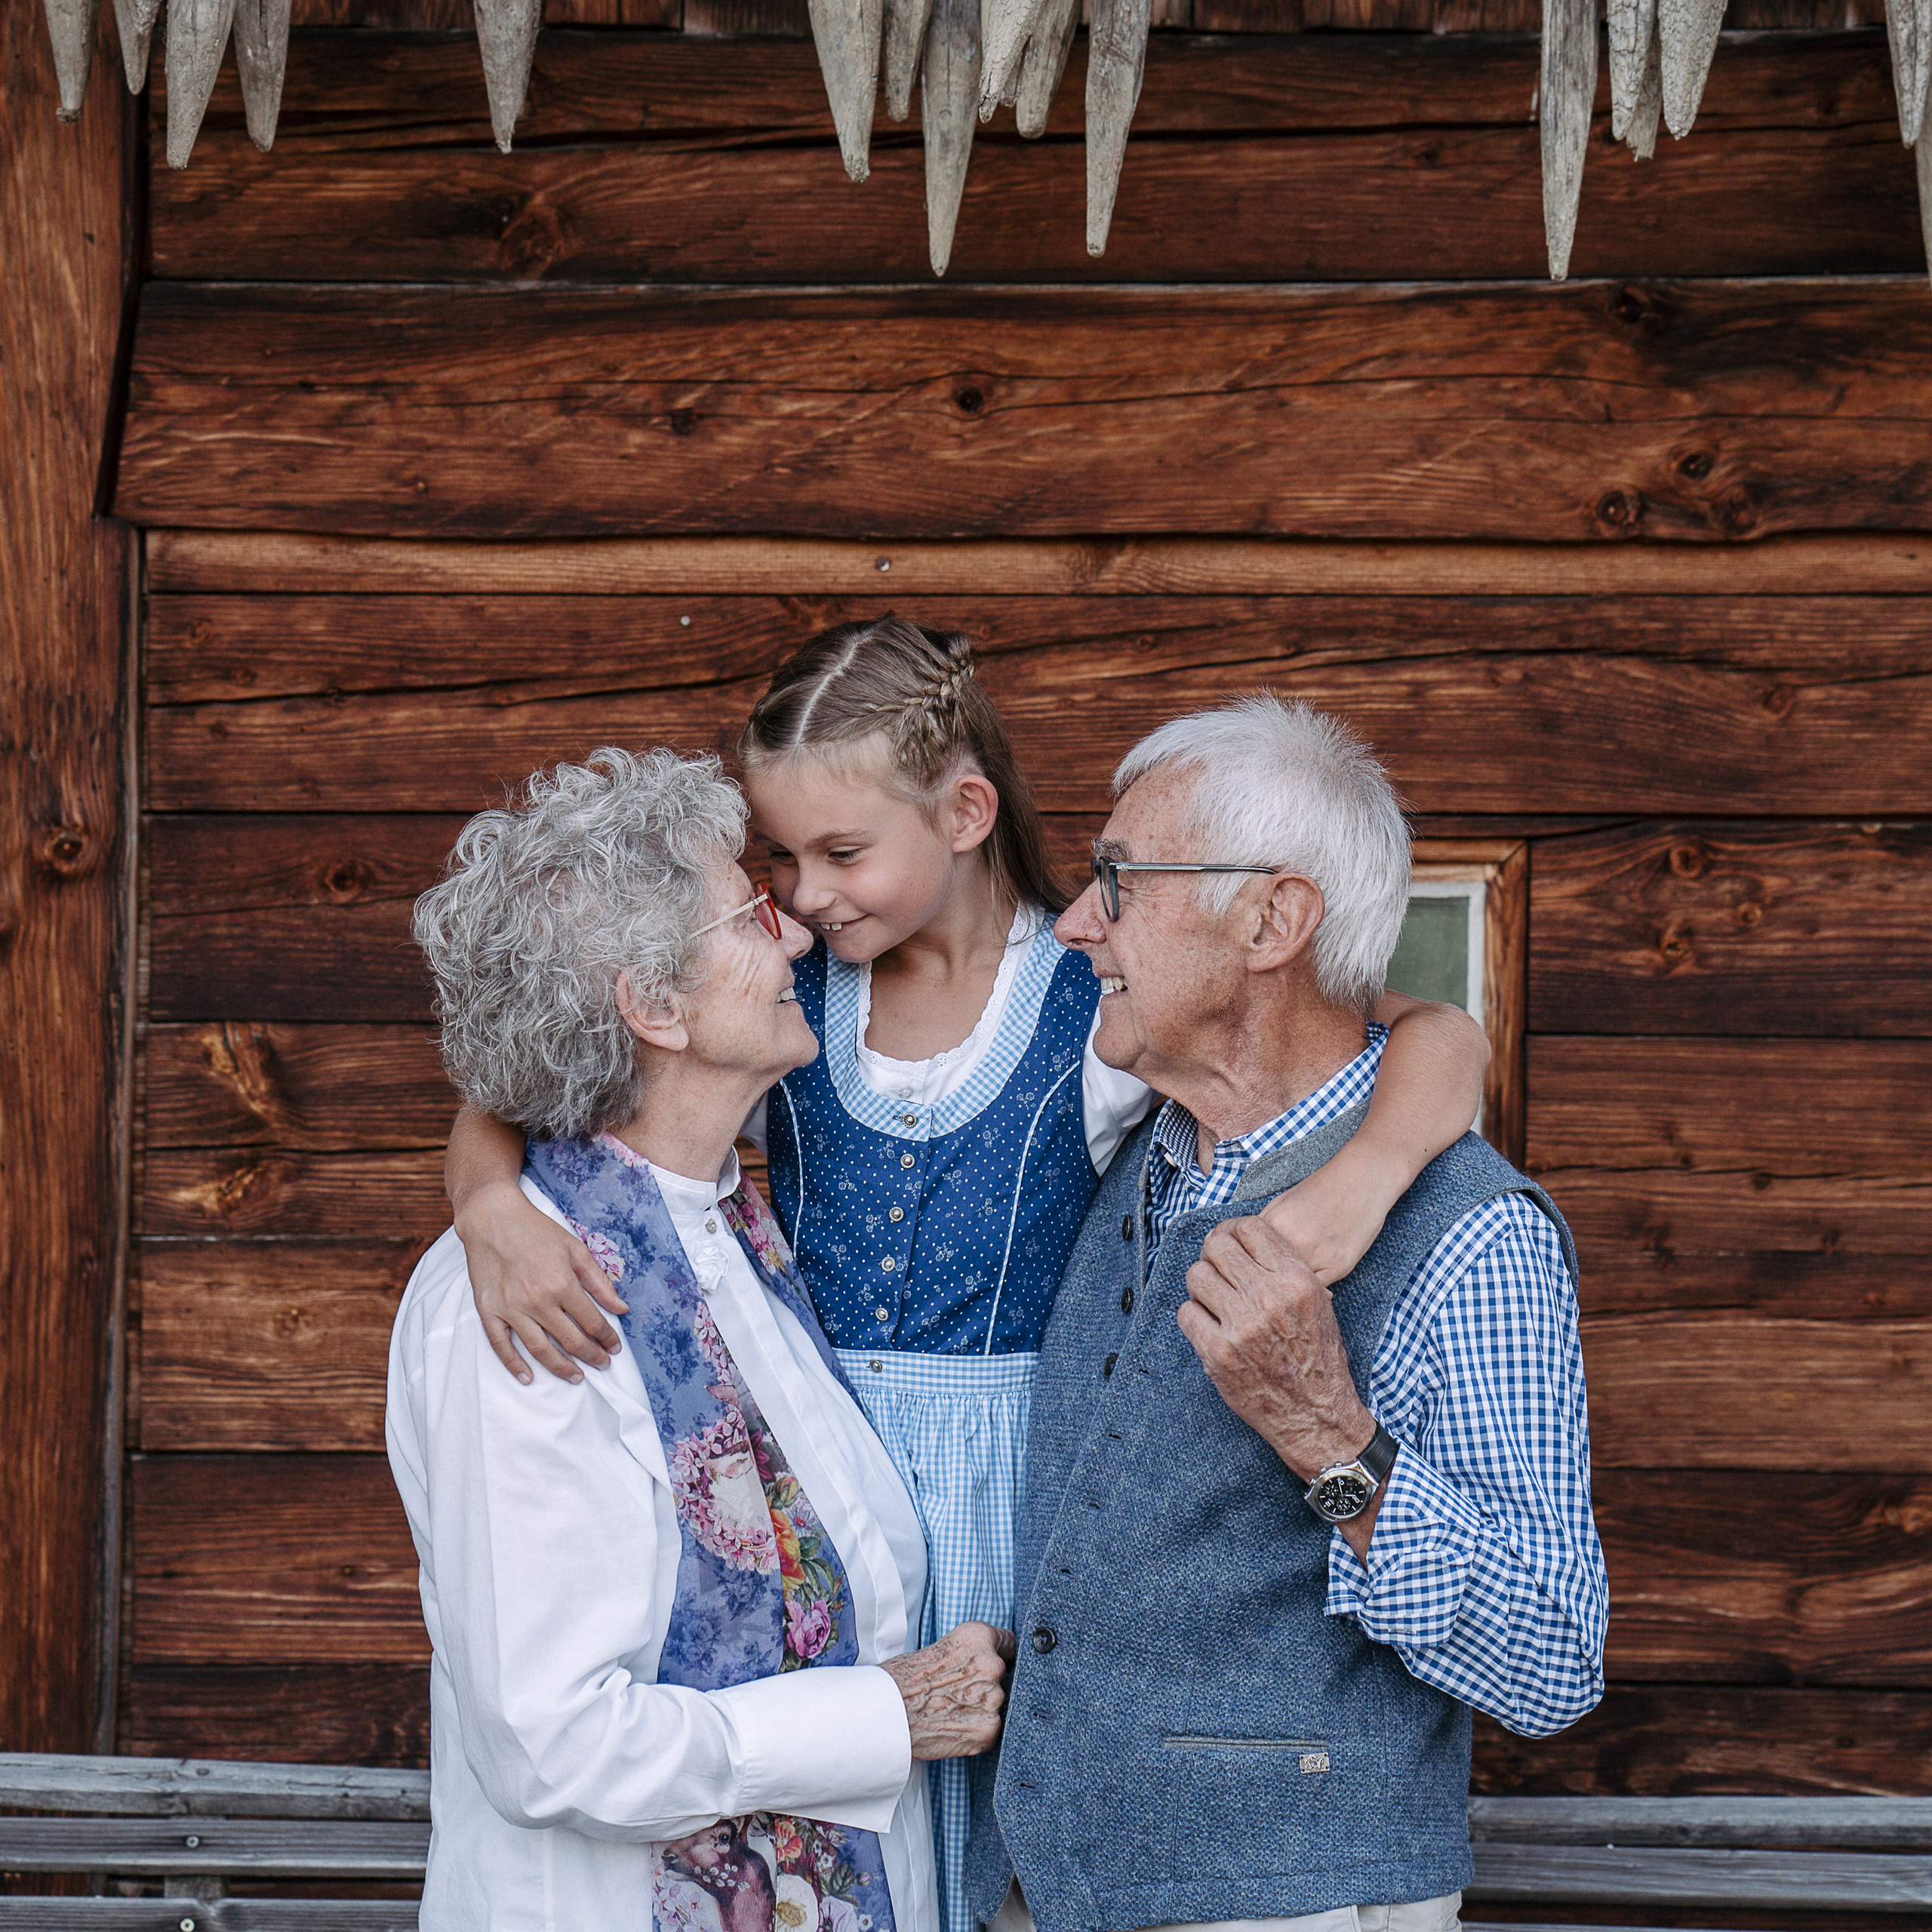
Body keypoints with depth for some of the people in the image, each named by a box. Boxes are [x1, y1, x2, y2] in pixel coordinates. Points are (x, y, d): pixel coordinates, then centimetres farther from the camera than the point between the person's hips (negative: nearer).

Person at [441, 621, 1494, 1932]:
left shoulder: (1099, 1002, -8)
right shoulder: (784, 998, 2)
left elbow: (1439, 1038, -13)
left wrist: (1364, 1174, -35)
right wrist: (492, 1206, -21)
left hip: (1011, 1510, -2)